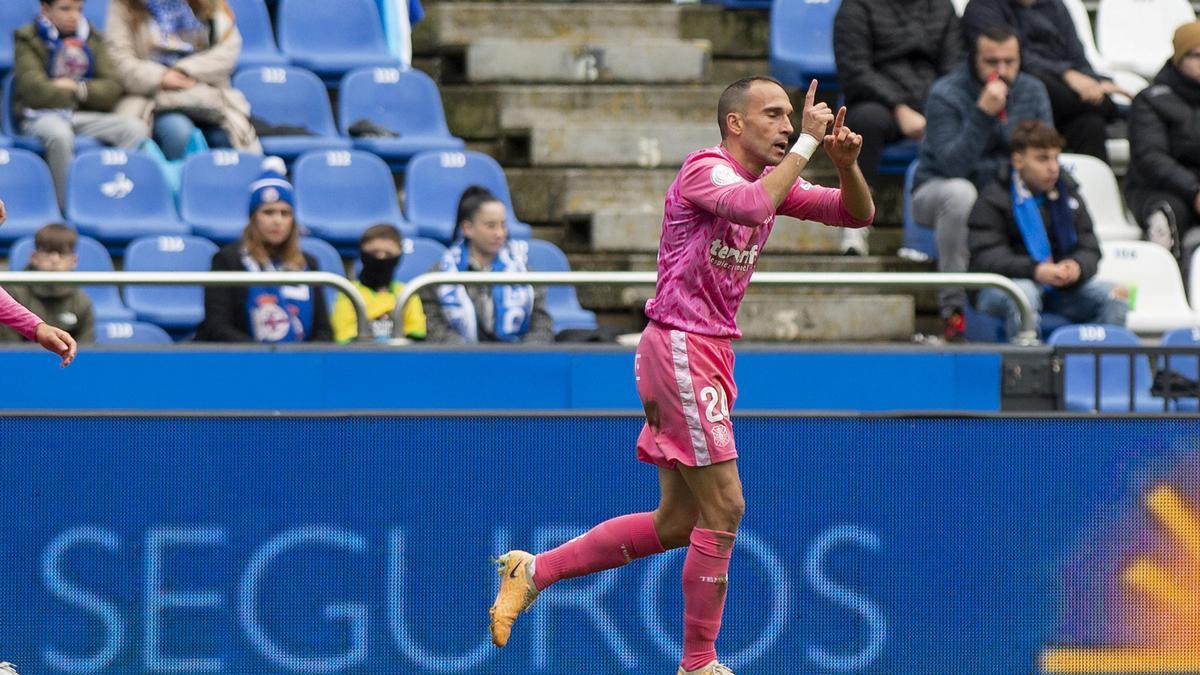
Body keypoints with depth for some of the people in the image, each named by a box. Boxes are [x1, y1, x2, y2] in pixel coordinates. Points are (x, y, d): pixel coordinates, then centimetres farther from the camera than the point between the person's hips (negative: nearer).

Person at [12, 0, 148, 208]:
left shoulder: (92, 39, 13)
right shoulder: (28, 40, -1)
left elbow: (112, 89, 6)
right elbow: (35, 91, -13)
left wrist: (79, 89, -11)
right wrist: (73, 94, -2)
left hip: (85, 116, 5)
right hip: (42, 116, -5)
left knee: (136, 129, -19)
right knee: (59, 134, -40)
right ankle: (66, 207, -32)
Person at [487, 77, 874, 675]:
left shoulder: (774, 179, 14)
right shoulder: (705, 169, -12)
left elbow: (858, 213, 12)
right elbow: (752, 205, -34)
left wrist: (846, 163, -8)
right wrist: (808, 142, -26)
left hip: (709, 354, 9)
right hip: (680, 349, -9)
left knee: (676, 524, 10)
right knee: (723, 508, -8)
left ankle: (534, 571, 20)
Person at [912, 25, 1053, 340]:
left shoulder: (1032, 92, 0)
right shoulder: (946, 95, -15)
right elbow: (952, 164, -26)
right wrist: (983, 113, -34)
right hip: (936, 192, -4)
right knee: (960, 192, -40)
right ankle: (954, 308, -32)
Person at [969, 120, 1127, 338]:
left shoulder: (1067, 193, 12)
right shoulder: (993, 200, -5)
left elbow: (1089, 248, 8)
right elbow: (984, 258, -16)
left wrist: (1077, 267, -19)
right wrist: (1035, 271, -31)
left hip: (1062, 286, 5)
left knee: (1114, 296, -17)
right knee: (1023, 294, -39)